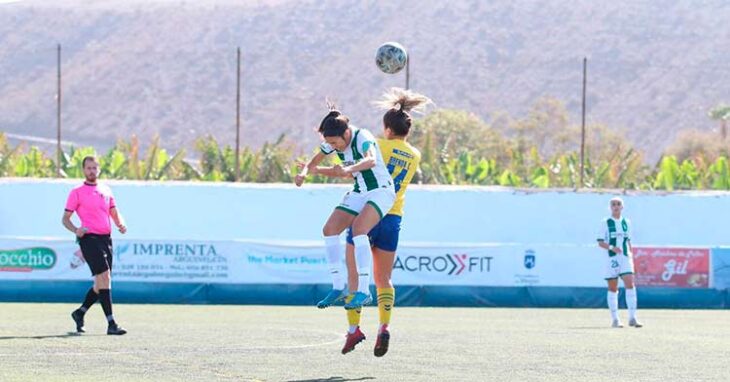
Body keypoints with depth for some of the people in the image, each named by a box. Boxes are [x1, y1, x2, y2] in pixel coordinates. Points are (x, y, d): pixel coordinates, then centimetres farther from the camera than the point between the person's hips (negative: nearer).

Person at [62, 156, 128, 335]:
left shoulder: (106, 191, 17)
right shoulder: (77, 193, 1)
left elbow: (114, 213, 22)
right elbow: (65, 218, 1)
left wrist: (121, 224, 0)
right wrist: (76, 230, -19)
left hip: (106, 238, 6)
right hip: (89, 238, -6)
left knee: (101, 283, 10)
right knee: (104, 277, -17)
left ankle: (80, 312, 32)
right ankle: (111, 324, -18)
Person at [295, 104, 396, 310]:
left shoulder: (363, 137, -24)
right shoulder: (333, 141, -3)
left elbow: (371, 160, -44)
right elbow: (314, 162, 9)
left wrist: (348, 169, -61)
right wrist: (304, 172, -14)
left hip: (381, 191, -8)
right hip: (359, 193, 8)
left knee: (358, 229, -29)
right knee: (329, 230, -3)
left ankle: (363, 291, -30)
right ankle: (338, 287, 6)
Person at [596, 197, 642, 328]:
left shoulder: (626, 222, 13)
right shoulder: (605, 223, 1)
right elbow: (600, 242, -3)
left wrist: (631, 255, 11)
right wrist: (612, 247, -19)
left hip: (626, 258, 3)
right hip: (611, 258, -2)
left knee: (630, 285, -11)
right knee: (613, 289, 2)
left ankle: (632, 318, -11)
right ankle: (615, 319, 9)